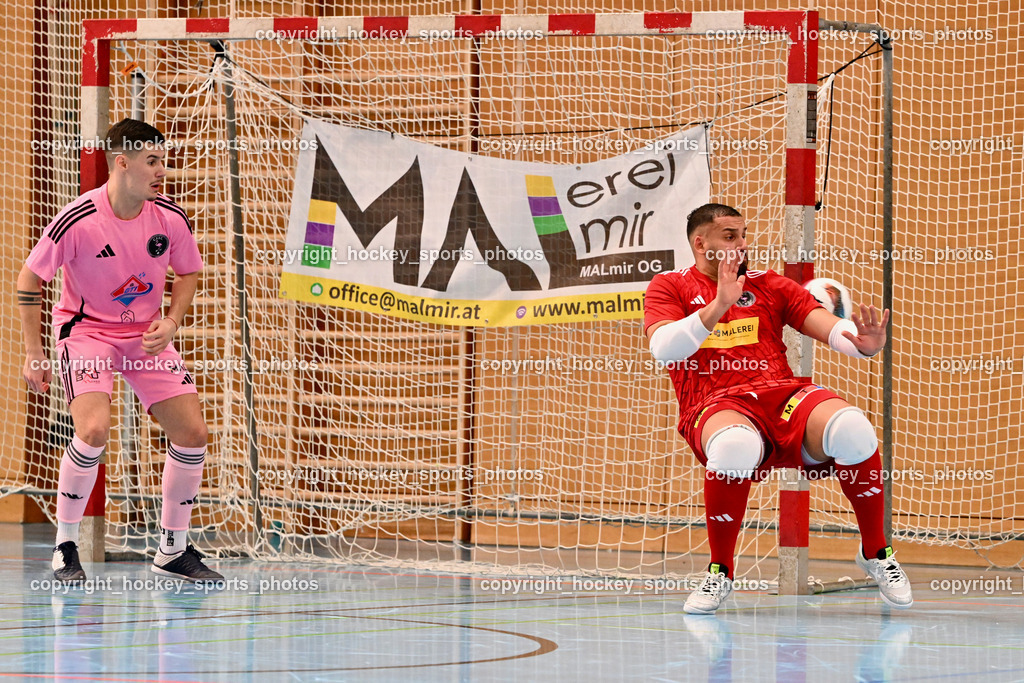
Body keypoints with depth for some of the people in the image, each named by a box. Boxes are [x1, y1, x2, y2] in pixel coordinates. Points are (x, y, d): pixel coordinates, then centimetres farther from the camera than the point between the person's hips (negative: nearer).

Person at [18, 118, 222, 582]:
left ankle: (173, 550, 13)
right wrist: (33, 353, -10)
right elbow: (29, 279, -10)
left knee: (192, 433, -5)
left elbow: (188, 273, 11)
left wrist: (171, 322, -6)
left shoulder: (170, 219, -9)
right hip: (85, 331, -5)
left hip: (146, 336, 5)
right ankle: (65, 548, -10)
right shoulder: (78, 221, -21)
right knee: (94, 430, -28)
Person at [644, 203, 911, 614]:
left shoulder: (768, 286, 23)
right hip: (717, 406, -3)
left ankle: (875, 552, -6)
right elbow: (664, 348, -4)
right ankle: (720, 572, -17)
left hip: (782, 393, 3)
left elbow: (832, 328, 12)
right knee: (734, 446, -42)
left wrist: (864, 344, -11)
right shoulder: (670, 287, 15)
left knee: (851, 428, -31)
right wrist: (719, 305, -15)